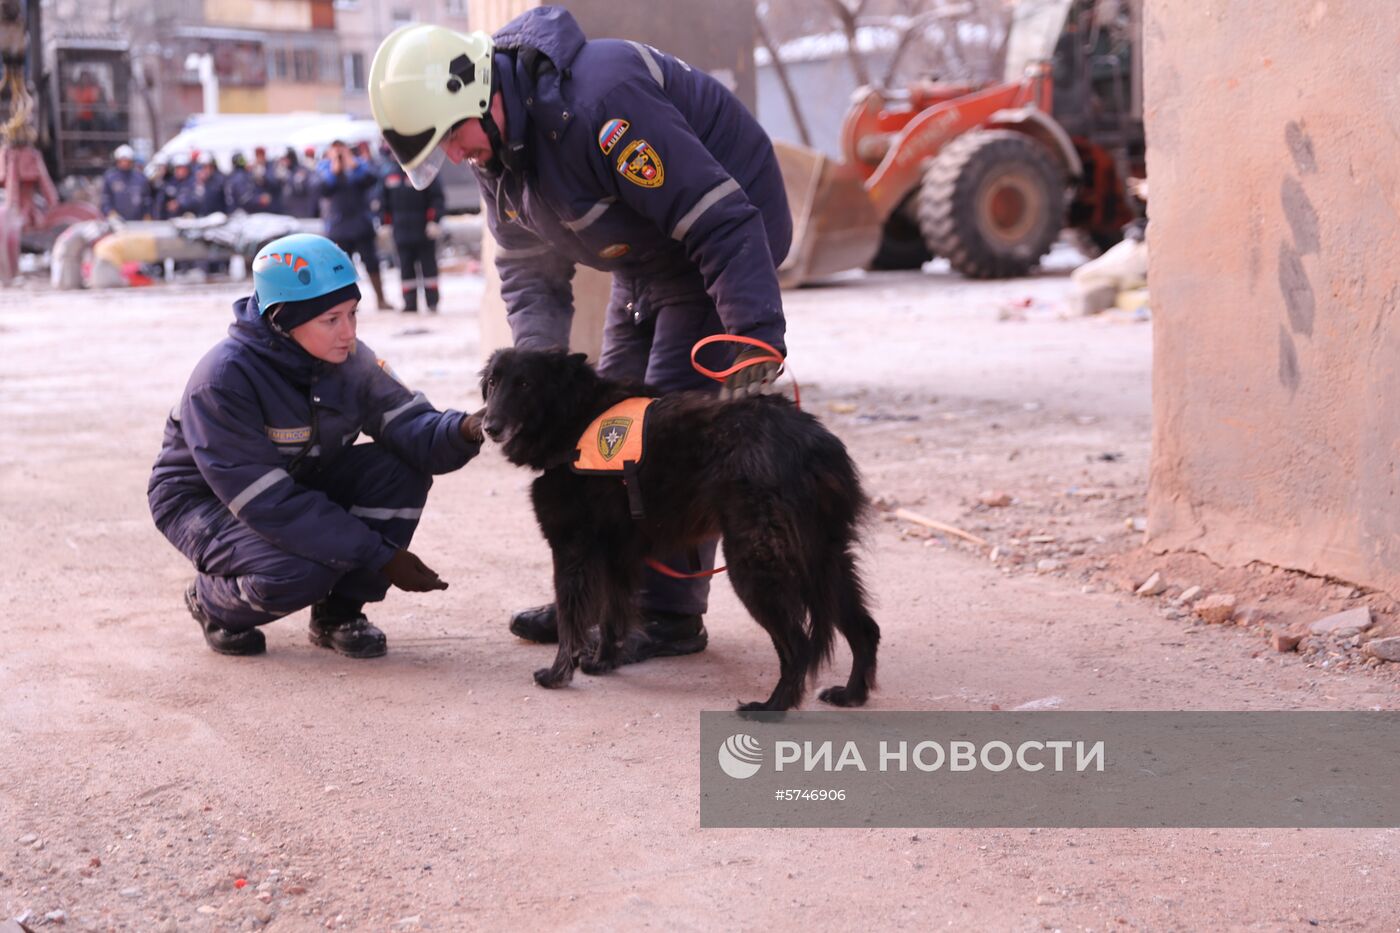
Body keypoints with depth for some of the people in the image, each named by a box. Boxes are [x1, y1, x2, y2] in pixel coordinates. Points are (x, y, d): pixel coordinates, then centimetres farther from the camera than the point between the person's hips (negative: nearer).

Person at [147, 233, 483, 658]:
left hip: (300, 483, 6)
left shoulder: (349, 360, -12)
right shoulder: (223, 380, -30)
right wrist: (379, 556, -34)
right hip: (206, 499, -6)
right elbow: (268, 503, -32)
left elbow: (409, 424, -18)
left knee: (400, 472, -20)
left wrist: (462, 431, -44)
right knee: (300, 570, -35)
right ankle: (212, 602, 0)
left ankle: (338, 613, -3)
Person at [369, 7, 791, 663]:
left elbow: (719, 219, -35)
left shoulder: (599, 101, -34)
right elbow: (528, 270, 4)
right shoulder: (496, 143, -4)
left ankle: (670, 615, -5)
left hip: (716, 247, -9)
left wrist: (757, 333, -41)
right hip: (645, 262, 9)